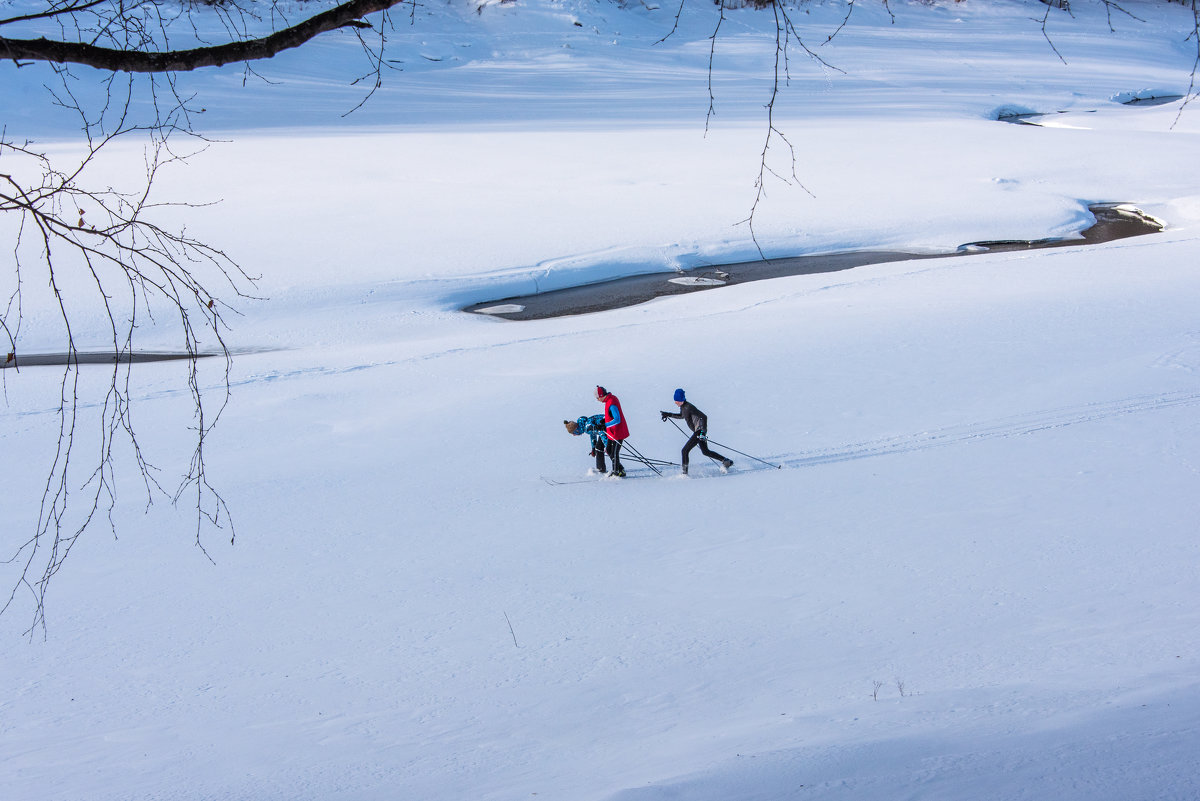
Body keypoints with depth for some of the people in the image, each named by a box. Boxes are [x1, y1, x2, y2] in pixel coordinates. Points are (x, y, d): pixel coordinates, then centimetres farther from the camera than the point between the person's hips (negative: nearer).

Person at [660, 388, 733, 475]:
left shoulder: (688, 407, -23)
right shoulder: (683, 406, 5)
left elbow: (704, 417, -24)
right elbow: (682, 416, 27)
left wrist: (703, 431, -31)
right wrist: (669, 414, 19)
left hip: (699, 431, -10)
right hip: (698, 431, 10)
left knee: (685, 450, -9)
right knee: (705, 452, 21)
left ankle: (684, 473, -5)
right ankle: (726, 461, 27)